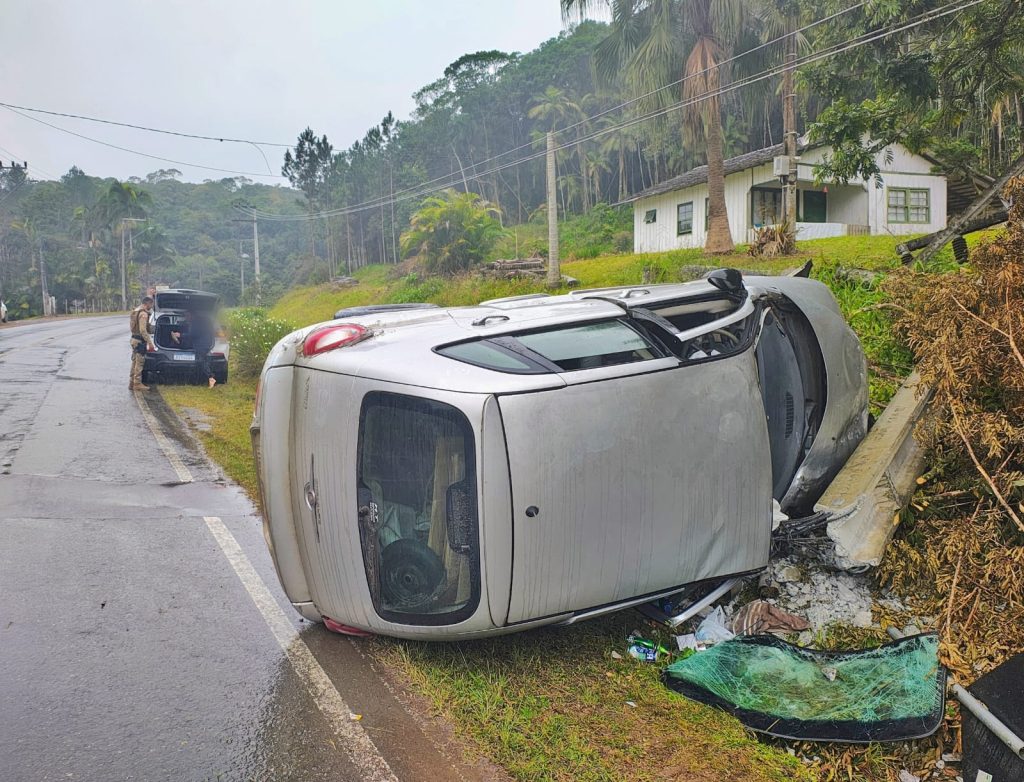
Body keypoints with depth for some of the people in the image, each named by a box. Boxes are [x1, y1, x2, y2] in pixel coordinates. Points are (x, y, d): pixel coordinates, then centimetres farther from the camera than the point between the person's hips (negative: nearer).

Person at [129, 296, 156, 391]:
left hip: (134, 339, 10)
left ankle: (132, 383, 19)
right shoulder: (143, 314, -18)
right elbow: (143, 331, -24)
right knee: (139, 362, -4)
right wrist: (150, 343, -22)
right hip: (140, 340, -10)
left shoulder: (136, 311, 13)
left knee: (135, 362, 14)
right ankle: (137, 384, -1)